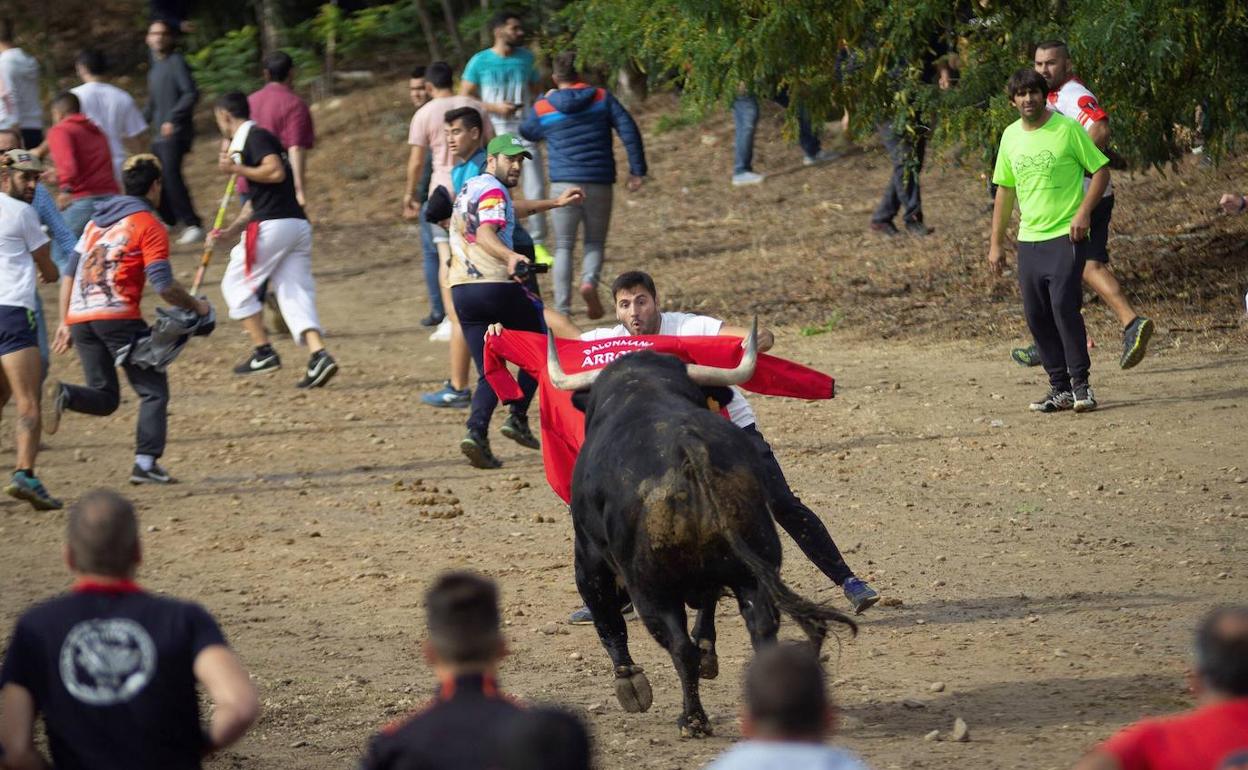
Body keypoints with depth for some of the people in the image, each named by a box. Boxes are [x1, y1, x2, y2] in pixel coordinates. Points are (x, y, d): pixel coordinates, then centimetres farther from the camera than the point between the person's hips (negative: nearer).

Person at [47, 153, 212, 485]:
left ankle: (65, 395, -15)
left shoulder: (97, 220, 20)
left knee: (105, 398, 13)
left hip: (79, 318, 6)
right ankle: (146, 463, -5)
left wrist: (65, 323, 20)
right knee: (153, 390, 5)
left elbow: (69, 274, 18)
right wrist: (196, 306, 6)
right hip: (117, 317, -6)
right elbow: (163, 285, -9)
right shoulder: (149, 225, 0)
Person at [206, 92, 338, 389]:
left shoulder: (254, 137, -4)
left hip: (272, 226, -9)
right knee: (294, 293, 3)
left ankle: (263, 352, 3)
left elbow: (276, 172, -20)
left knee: (236, 284, 6)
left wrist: (237, 170, -12)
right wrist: (228, 233, 27)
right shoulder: (253, 139, 26)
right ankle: (318, 354, -16)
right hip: (298, 226, 9)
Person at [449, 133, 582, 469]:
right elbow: (485, 234, -24)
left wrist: (555, 203, 48)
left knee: (489, 372, 6)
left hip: (461, 290, 7)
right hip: (496, 286, -7)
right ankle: (518, 418, 4)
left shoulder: (470, 188, 23)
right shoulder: (493, 190, -6)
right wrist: (509, 256, -43)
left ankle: (476, 432, -18)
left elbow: (510, 209, 43)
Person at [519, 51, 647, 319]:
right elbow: (629, 131, -3)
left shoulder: (543, 108, 3)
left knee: (563, 247, 7)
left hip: (564, 185, 0)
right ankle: (590, 280, -16)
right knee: (595, 242, 15)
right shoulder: (602, 98, 4)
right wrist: (637, 170, 1)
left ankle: (562, 309, -3)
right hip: (599, 184, 0)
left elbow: (526, 132, 23)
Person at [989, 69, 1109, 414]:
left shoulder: (1067, 129, -6)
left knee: (1064, 304, -16)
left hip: (1066, 236, -6)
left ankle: (1081, 384, -7)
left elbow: (1101, 170, -3)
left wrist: (1084, 211, -16)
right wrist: (996, 243, 16)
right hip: (1029, 239, 6)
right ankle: (1060, 388, 11)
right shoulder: (1011, 136, 10)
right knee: (1036, 315, 3)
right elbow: (1005, 191, 18)